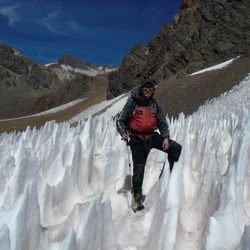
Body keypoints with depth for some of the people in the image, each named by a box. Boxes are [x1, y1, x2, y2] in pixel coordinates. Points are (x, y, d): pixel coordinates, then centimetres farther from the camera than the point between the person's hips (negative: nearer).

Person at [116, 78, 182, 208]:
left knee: (176, 148, -5)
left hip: (152, 136, 4)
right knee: (139, 166, -3)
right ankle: (137, 194, 11)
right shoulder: (132, 102, -2)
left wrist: (166, 137, -7)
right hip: (137, 138, -4)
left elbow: (163, 123, 8)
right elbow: (121, 121, 0)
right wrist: (123, 132, -18)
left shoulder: (156, 105, 8)